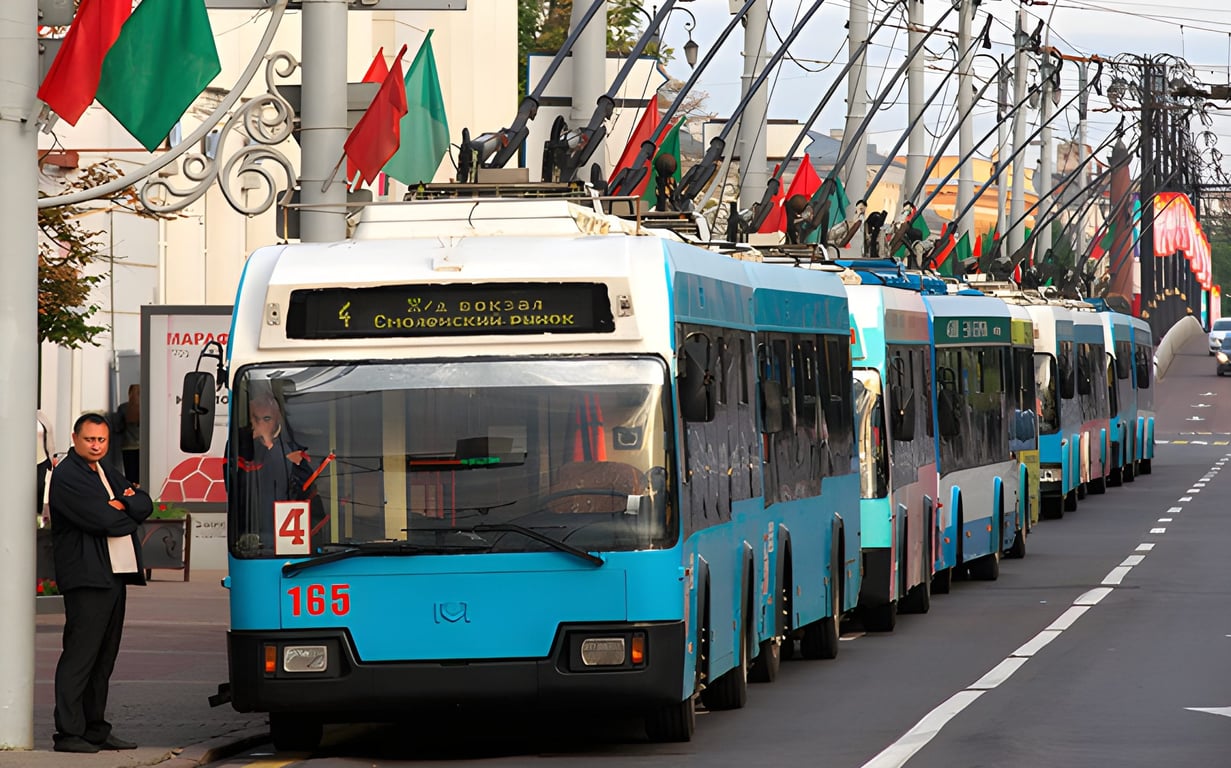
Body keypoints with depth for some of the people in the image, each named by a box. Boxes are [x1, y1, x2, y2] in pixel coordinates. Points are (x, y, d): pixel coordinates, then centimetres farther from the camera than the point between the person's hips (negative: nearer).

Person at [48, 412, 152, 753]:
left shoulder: (107, 473, 20)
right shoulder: (66, 476, -7)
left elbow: (145, 504, 11)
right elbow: (100, 519, -18)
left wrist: (122, 505, -9)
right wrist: (129, 515, -1)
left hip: (115, 577, 9)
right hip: (87, 577, -9)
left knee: (104, 656, 11)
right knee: (80, 654, -10)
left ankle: (95, 729, 16)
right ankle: (69, 733, -9)